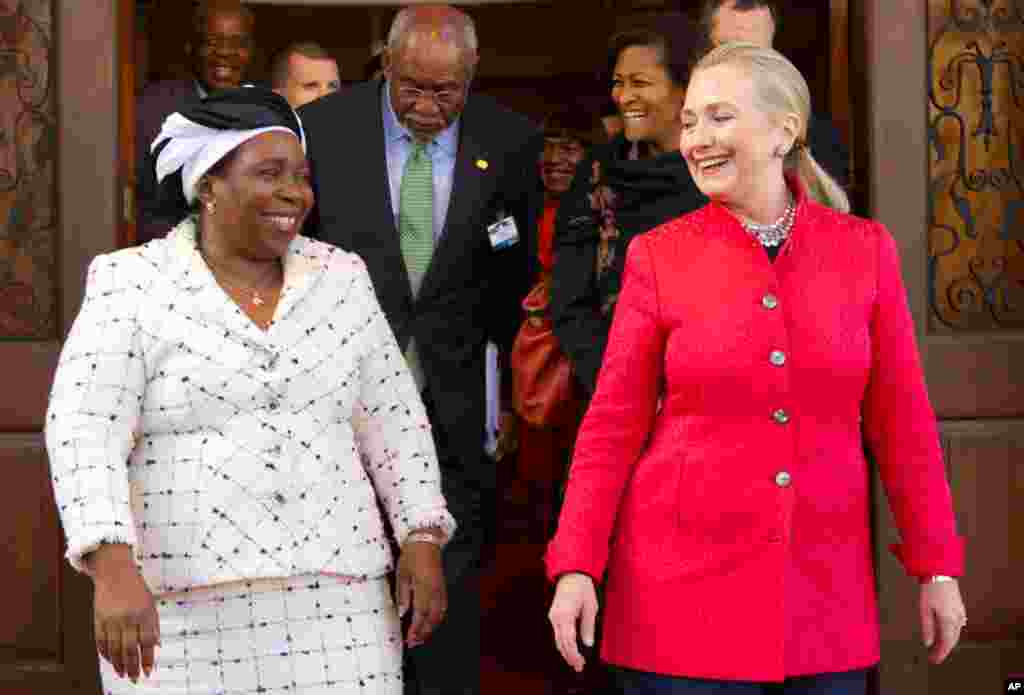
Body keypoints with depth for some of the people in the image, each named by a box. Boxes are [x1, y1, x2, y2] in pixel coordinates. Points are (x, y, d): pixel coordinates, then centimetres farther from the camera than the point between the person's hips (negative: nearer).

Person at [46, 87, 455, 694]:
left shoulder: (340, 281, 7)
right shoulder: (133, 291, -4)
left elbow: (393, 419, 11)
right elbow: (85, 437, -13)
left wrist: (423, 541, 1)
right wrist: (114, 570, -25)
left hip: (331, 603, 3)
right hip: (180, 608, -3)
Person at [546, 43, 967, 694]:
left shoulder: (866, 250, 1)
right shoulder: (658, 256, -1)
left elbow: (901, 419, 4)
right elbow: (614, 424, -1)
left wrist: (939, 567, 3)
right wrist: (576, 566, -8)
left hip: (823, 586, 1)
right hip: (682, 580, -1)